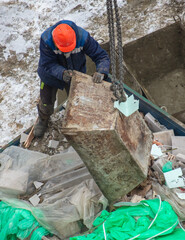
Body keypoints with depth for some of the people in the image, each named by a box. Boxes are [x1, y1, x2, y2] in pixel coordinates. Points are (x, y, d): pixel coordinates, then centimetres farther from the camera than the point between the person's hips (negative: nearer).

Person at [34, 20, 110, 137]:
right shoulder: (46, 39, -37)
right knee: (46, 101, 19)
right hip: (51, 74, 0)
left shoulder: (83, 37, -36)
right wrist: (62, 73, -51)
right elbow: (48, 64, -31)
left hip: (75, 73, 1)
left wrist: (101, 72, -50)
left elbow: (102, 56, -30)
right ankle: (43, 120, 54)